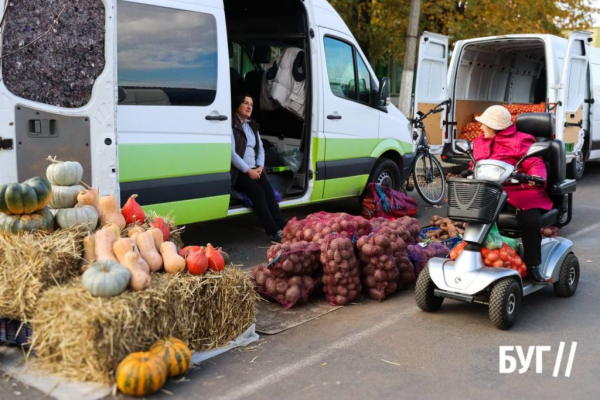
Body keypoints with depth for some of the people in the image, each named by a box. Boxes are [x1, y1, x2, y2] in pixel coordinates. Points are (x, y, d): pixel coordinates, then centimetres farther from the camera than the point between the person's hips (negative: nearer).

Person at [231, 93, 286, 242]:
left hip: (255, 169, 6)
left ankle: (283, 228, -29)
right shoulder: (231, 125, -6)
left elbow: (260, 148, 18)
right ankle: (275, 231, -33)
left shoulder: (253, 126, 19)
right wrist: (248, 170, -16)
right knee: (257, 192, -28)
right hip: (238, 171, -6)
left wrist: (260, 166, -1)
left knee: (268, 191, -20)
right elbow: (231, 152, -14)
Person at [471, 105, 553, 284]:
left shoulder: (519, 141, -1)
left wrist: (536, 176, -29)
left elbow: (535, 163, -9)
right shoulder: (480, 142, 19)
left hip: (520, 192, -5)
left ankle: (532, 266, -16)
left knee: (531, 219, -31)